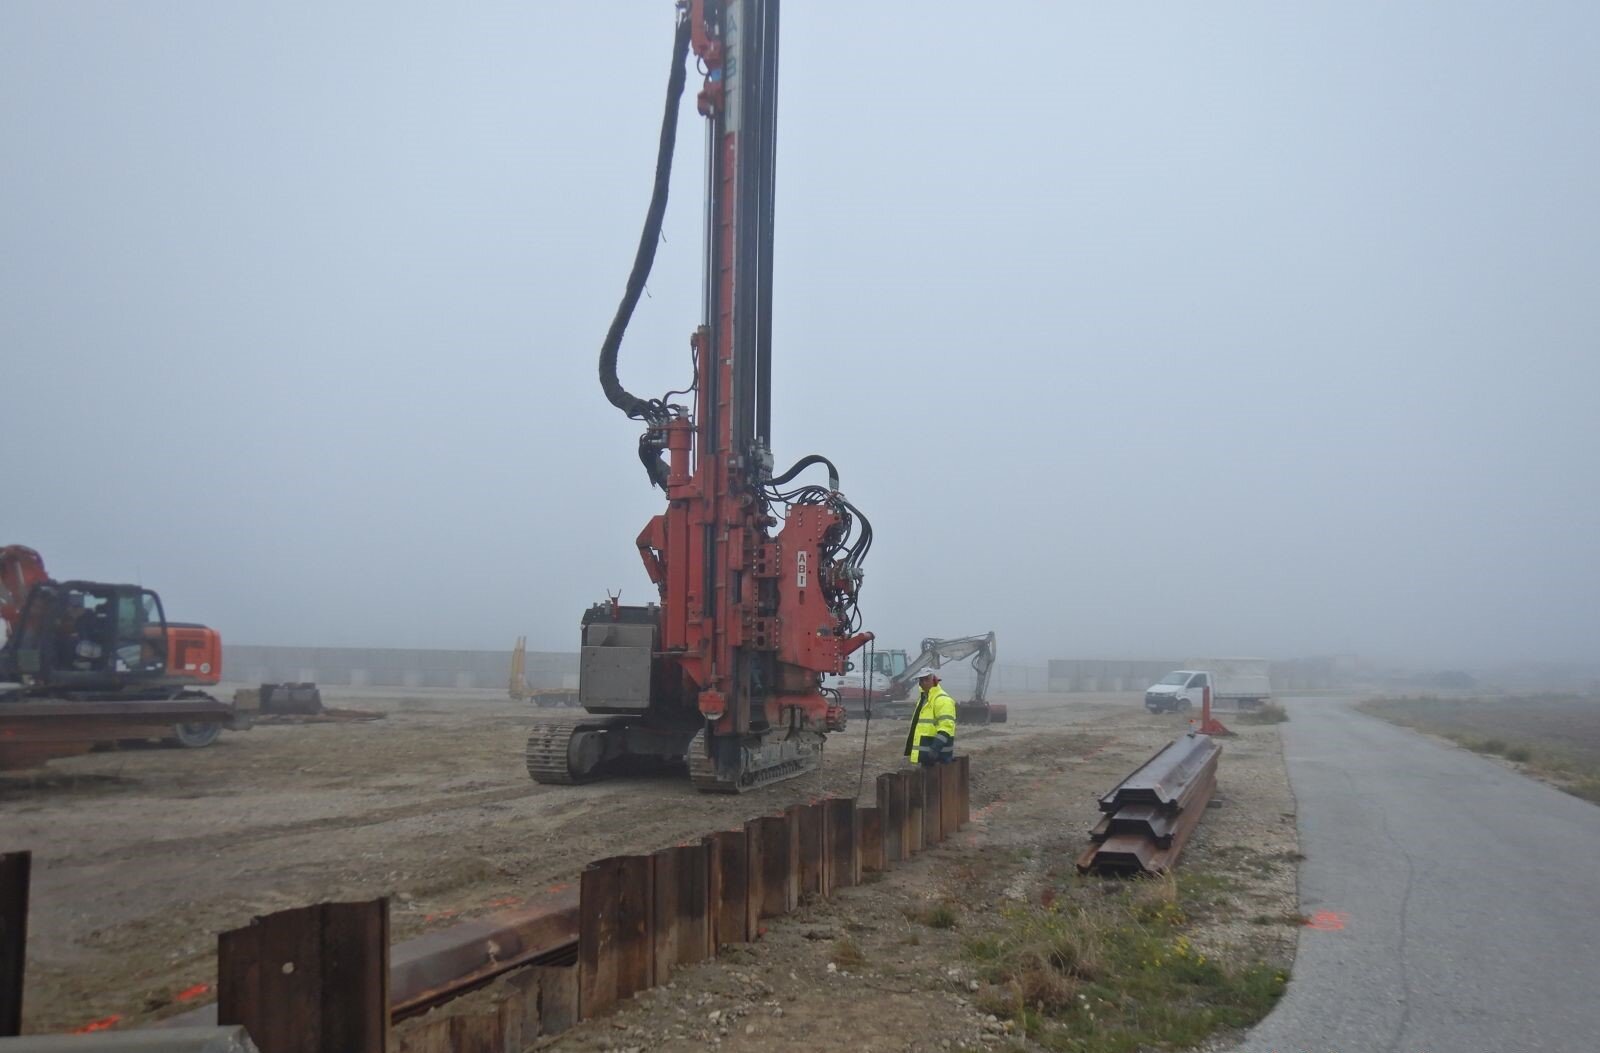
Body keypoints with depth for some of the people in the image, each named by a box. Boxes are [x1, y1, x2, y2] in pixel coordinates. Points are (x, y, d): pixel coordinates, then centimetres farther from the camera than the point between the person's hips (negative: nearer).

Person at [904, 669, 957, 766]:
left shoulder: (942, 699, -14)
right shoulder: (924, 698, 20)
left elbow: (946, 727, -25)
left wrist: (936, 747, -34)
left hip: (938, 754, -11)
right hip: (926, 753, 11)